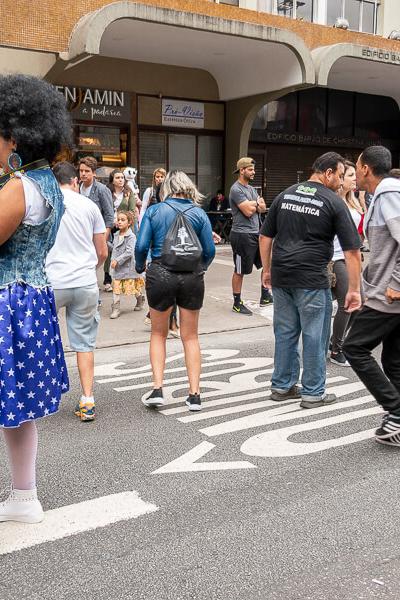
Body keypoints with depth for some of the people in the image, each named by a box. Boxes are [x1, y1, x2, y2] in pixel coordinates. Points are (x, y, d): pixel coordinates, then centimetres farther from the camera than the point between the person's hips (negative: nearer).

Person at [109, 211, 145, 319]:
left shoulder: (131, 236, -14)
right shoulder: (116, 235, 9)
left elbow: (129, 252, -20)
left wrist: (117, 260, -20)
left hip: (128, 267, -6)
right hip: (117, 267, 6)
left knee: (131, 288, 6)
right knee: (116, 288, 0)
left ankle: (140, 298, 35)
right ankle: (116, 309, 5)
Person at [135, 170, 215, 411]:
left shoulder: (154, 211, 0)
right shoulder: (199, 213, 3)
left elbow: (141, 246, -6)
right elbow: (210, 251, -1)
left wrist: (140, 267, 13)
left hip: (161, 274, -1)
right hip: (192, 277, 1)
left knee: (158, 334, 17)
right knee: (191, 336, 13)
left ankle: (158, 389, 8)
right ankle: (194, 394, 12)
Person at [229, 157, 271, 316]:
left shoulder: (251, 188, 16)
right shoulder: (236, 189, -13)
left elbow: (262, 208, 9)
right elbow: (248, 211, -20)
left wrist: (252, 204, -11)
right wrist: (257, 203, 0)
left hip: (256, 233, 9)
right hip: (242, 235, -9)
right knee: (240, 271, 1)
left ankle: (265, 296, 24)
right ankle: (237, 304, 12)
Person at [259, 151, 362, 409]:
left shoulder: (285, 195, 11)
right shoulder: (334, 202, -4)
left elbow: (265, 236, 13)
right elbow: (352, 250, -7)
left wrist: (267, 270, 21)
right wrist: (354, 289, -3)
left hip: (281, 276, 6)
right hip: (311, 280, -6)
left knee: (285, 332, 15)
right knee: (314, 336, 6)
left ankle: (282, 386, 25)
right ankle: (313, 393, 15)